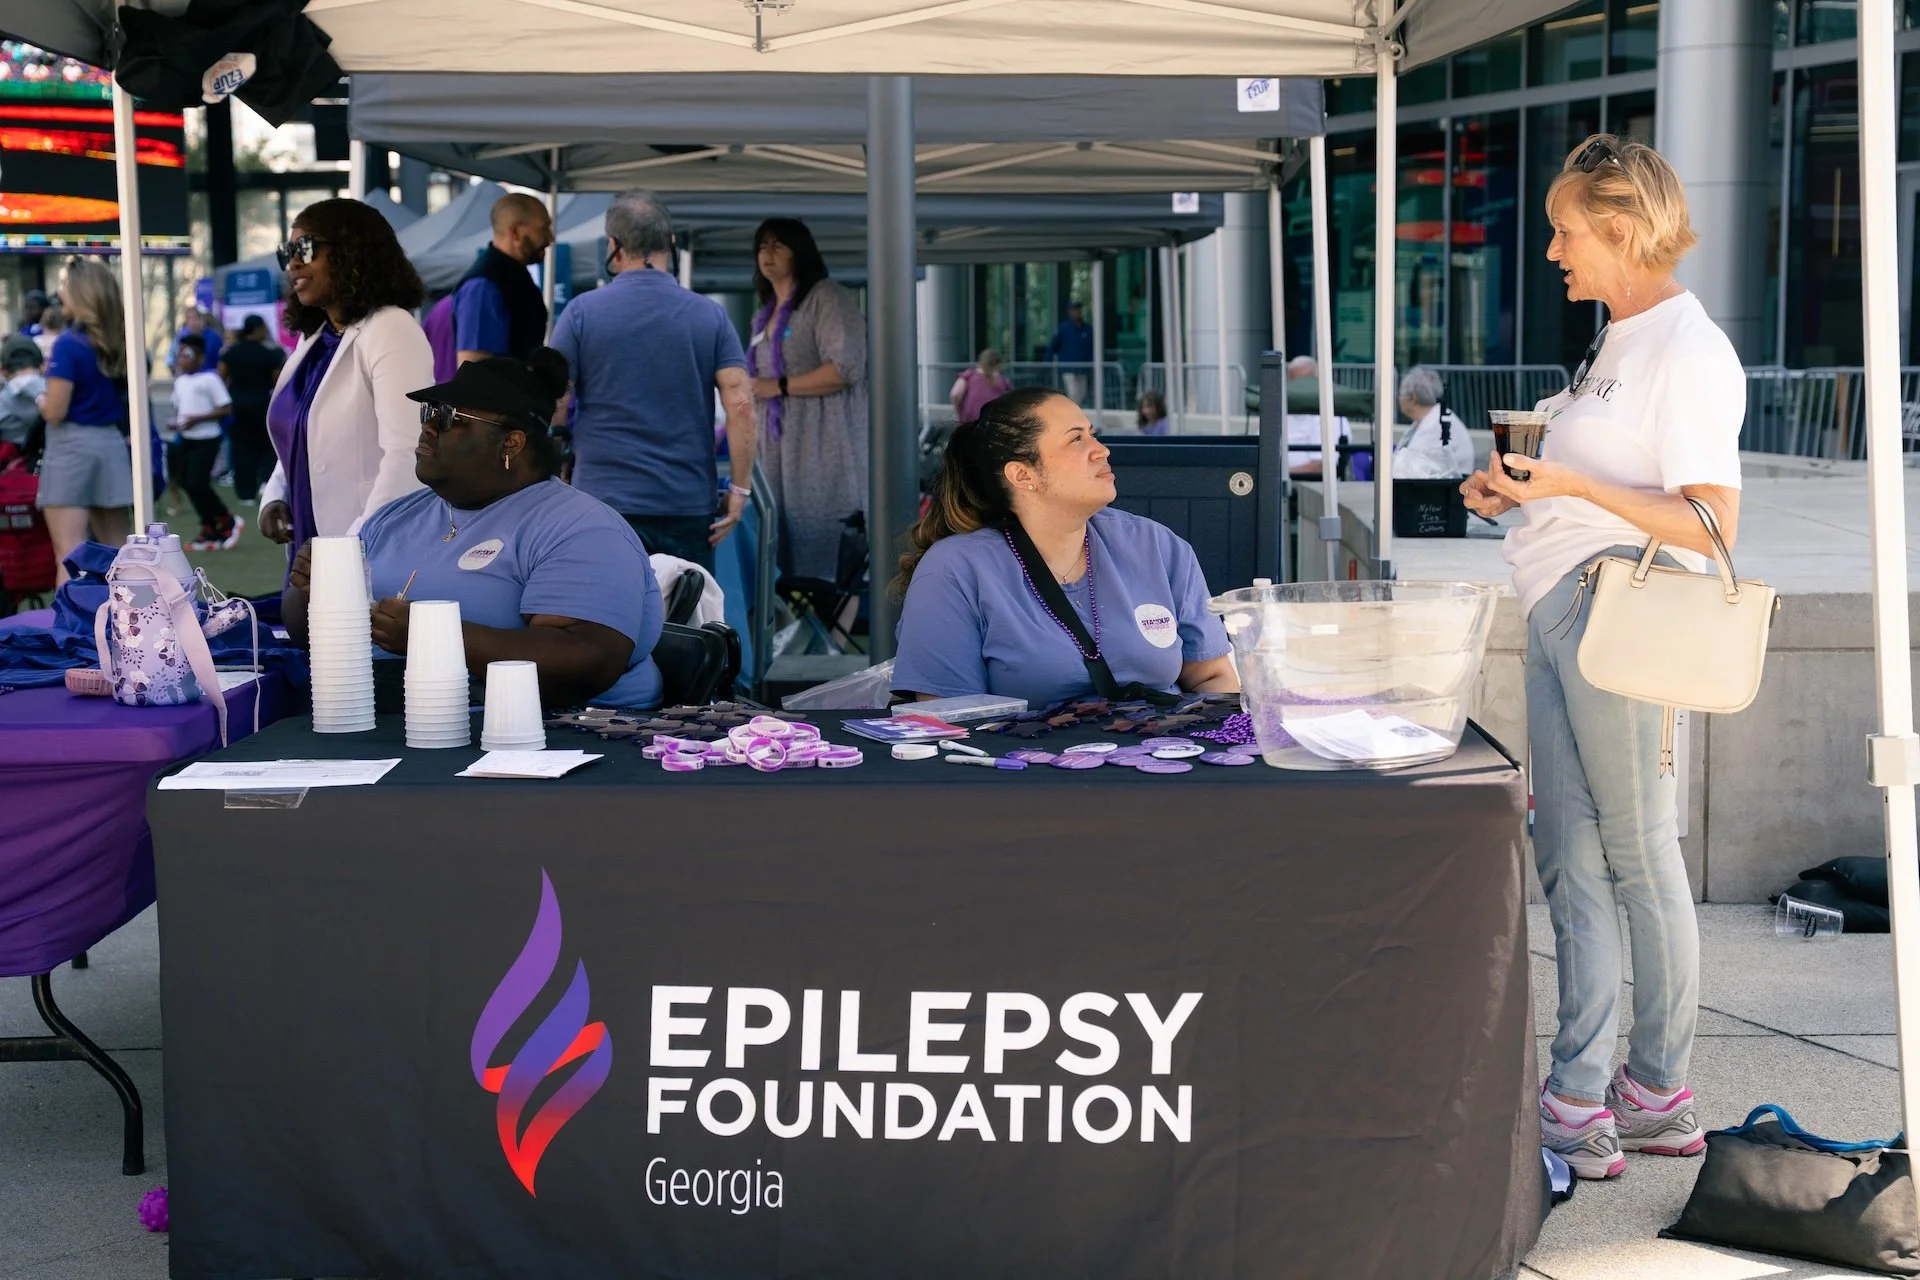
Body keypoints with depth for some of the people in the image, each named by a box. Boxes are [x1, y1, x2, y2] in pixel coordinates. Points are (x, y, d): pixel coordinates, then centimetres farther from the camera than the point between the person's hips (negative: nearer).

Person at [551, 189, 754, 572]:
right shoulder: (711, 316, 3)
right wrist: (740, 488, -1)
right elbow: (740, 404, -6)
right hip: (690, 504, 2)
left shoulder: (582, 313, -2)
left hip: (605, 497, -2)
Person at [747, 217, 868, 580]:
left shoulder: (826, 298, -5)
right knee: (787, 546, 4)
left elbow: (846, 368, -16)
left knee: (825, 551, -11)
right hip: (780, 446, 8)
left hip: (825, 445, -8)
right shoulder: (766, 312, 21)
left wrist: (779, 386, -14)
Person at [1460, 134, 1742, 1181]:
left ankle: (1659, 1097, 14)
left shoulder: (1689, 350, -11)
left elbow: (1710, 522, -18)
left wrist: (1570, 485, -22)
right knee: (1570, 860, 8)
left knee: (1638, 859, 1)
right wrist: (1518, 492, 12)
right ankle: (1581, 1100, 13)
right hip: (1559, 620, 9)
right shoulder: (1616, 344, 18)